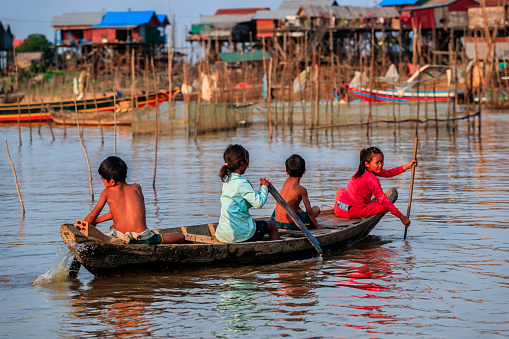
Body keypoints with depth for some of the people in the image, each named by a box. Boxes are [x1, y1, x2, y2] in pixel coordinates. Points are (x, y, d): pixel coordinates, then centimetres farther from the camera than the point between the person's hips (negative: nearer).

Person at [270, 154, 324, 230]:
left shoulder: (287, 181, 4)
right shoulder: (301, 190, -12)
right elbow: (309, 211, -9)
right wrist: (316, 226, 3)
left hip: (276, 222, 7)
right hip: (289, 224, -7)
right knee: (316, 209, 8)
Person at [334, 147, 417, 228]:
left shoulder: (363, 170, 11)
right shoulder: (372, 180, -14)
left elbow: (387, 173, 17)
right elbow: (383, 200, -12)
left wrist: (406, 166, 14)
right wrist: (401, 216, -10)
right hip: (354, 212, -8)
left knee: (340, 191, 40)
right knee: (386, 205, -2)